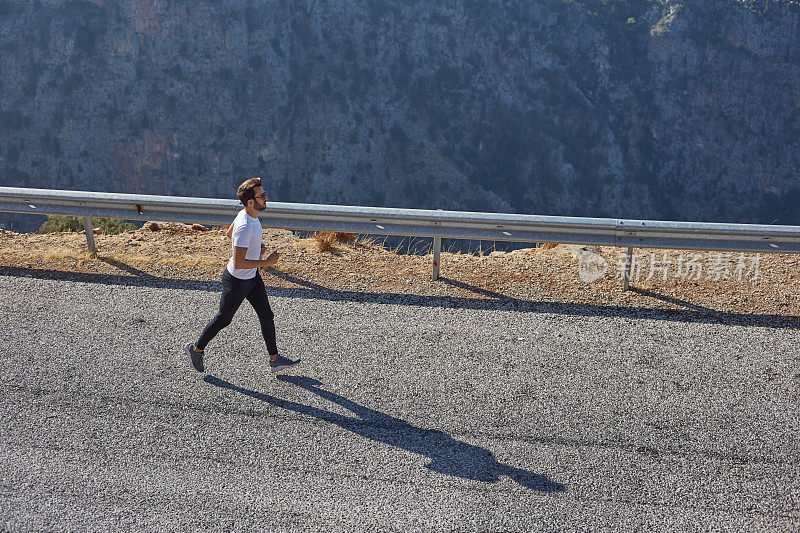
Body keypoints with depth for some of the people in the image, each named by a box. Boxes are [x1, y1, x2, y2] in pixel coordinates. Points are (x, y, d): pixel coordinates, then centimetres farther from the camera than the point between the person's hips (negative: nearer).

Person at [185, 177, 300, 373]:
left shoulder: (246, 214, -3)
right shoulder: (245, 227, -33)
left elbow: (230, 233, 17)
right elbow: (238, 263, -33)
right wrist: (267, 262, -26)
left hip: (252, 276, 9)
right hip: (237, 281, -9)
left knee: (266, 315, 10)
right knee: (223, 319, 10)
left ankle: (275, 359, 19)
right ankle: (196, 349, 32)